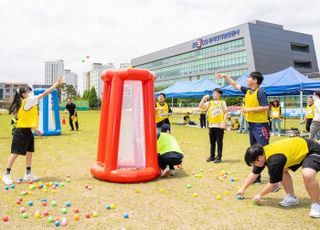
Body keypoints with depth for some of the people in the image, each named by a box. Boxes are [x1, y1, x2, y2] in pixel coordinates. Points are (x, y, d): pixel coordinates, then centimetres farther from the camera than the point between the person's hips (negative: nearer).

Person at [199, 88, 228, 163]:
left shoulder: (222, 102, 3)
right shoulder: (209, 103, 11)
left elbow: (226, 113, -1)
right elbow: (200, 106, 1)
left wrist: (223, 122, -11)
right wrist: (204, 98, -4)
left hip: (219, 125, -3)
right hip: (211, 125, 4)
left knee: (219, 141, 0)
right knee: (212, 142, 10)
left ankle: (219, 157, 8)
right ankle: (212, 156, 20)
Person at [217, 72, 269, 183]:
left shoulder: (260, 92, -12)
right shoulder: (248, 91, 12)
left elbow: (265, 107, -20)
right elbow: (236, 85, 25)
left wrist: (249, 109, -17)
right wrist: (225, 76, 24)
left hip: (260, 125, -9)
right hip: (251, 125, 9)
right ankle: (256, 177, 23)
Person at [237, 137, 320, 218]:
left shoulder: (275, 160, -32)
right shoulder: (262, 153, -5)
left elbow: (273, 184, -19)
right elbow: (254, 173, 10)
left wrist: (260, 195, -4)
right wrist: (243, 189, 13)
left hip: (313, 151, -10)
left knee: (307, 175, -33)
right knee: (281, 170, 10)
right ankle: (292, 197, 16)